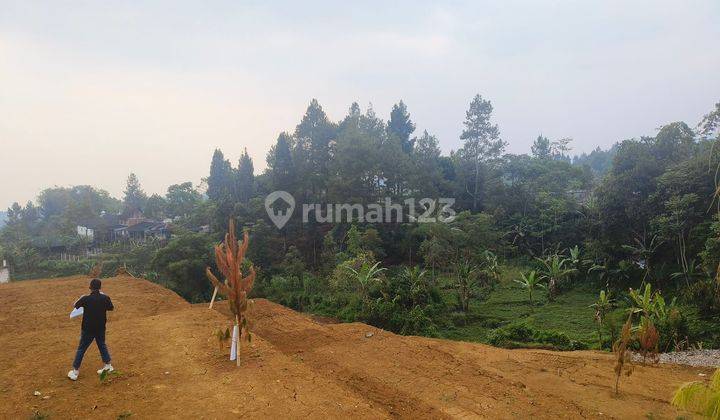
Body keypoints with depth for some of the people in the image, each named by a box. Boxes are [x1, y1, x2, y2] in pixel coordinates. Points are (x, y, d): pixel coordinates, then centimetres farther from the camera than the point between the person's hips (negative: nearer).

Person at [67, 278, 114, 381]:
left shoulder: (85, 299, -19)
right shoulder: (105, 298, -12)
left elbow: (76, 305, 1)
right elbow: (111, 308, 5)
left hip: (88, 329, -3)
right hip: (101, 329, 3)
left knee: (81, 349, 10)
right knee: (102, 345, 22)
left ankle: (75, 372, 14)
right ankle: (108, 365, 26)